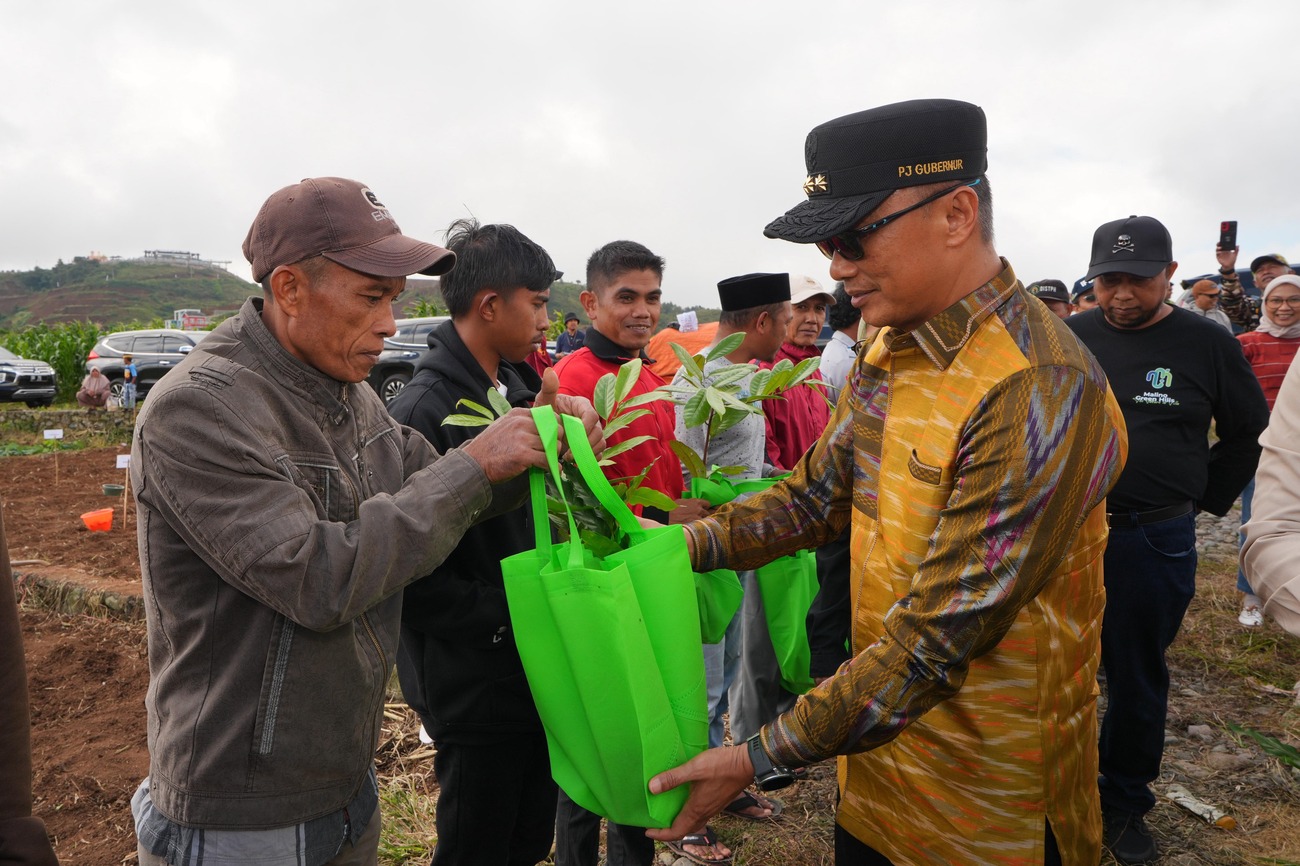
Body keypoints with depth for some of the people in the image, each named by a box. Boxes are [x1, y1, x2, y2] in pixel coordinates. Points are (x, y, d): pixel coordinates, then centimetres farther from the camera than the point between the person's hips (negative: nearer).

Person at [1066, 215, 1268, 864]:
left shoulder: (1206, 344, -3)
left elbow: (1249, 434, 8)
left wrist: (1203, 501, 4)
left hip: (1154, 543, -1)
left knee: (1138, 682, 13)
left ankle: (1125, 804, 32)